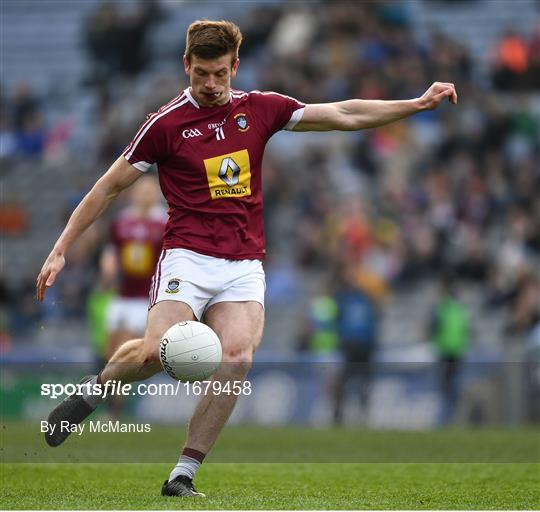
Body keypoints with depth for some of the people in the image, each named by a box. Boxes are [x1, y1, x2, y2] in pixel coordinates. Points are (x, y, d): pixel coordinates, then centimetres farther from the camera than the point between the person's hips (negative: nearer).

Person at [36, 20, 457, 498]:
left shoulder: (259, 109, 9)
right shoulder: (167, 123, -1)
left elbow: (343, 115, 13)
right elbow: (109, 186, 5)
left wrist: (418, 103, 8)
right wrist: (60, 250, 3)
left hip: (244, 266, 3)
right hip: (187, 258, -3)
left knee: (237, 358, -22)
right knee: (157, 353, -25)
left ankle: (183, 475, -14)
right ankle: (93, 390, 9)